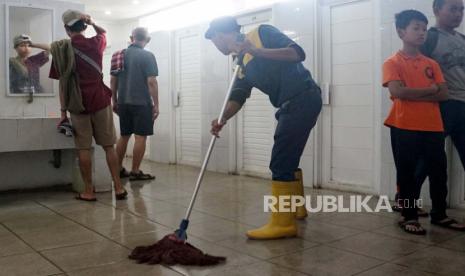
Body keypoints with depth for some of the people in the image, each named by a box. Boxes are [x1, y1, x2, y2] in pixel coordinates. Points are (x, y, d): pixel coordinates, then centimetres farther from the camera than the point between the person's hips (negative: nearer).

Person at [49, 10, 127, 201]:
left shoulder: (61, 50, -1)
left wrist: (63, 110, 2)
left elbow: (63, 83, -1)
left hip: (78, 106, -1)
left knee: (84, 149, 4)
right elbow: (103, 33, 28)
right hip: (100, 102, 1)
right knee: (109, 146, 6)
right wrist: (92, 22, 17)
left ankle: (88, 192, 8)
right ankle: (118, 187, 6)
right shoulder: (95, 44, 1)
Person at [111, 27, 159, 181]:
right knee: (140, 137, -1)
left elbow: (113, 80, 11)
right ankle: (135, 172, 0)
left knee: (124, 136, 15)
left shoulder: (120, 55, 10)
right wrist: (156, 104, -9)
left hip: (123, 103, 6)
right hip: (141, 103, -6)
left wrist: (114, 101, 18)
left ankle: (118, 169, 19)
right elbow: (151, 82, -13)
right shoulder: (147, 56, -7)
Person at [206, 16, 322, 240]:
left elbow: (298, 53, -17)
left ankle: (282, 223, -6)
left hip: (303, 98, -9)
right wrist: (223, 119, -14)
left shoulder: (261, 33, -6)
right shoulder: (242, 62, 16)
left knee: (280, 162, -11)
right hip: (291, 104, 9)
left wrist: (256, 50, -23)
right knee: (287, 160, 21)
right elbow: (238, 96, 5)